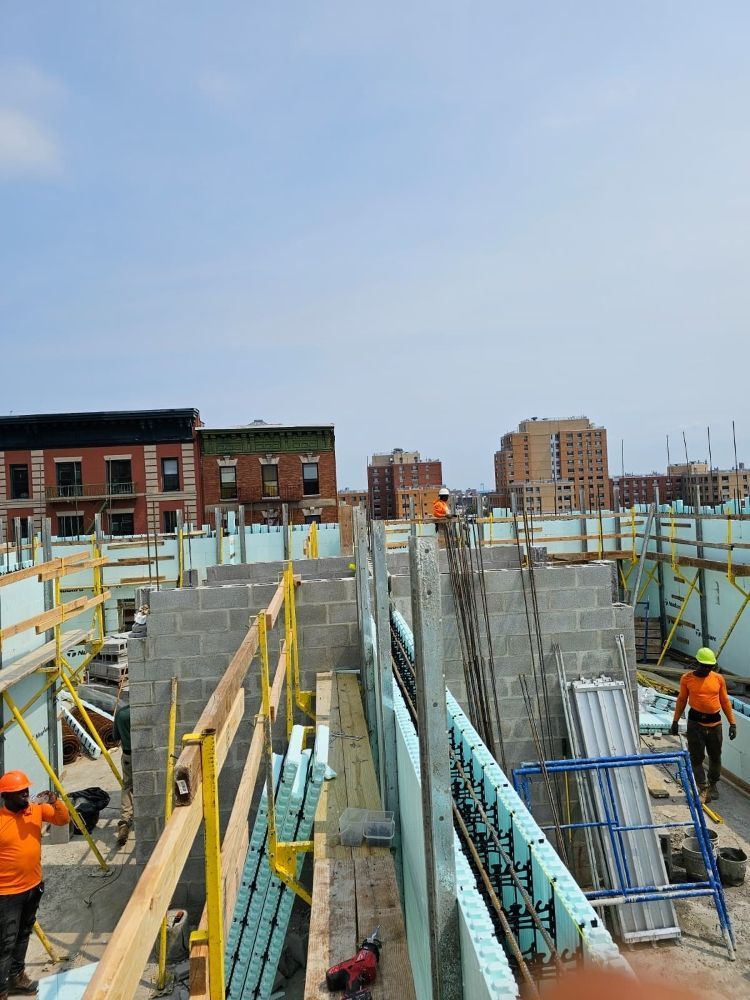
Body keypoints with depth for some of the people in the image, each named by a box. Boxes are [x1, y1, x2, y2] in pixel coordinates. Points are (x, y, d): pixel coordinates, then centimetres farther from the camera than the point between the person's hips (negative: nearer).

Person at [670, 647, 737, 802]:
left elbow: (725, 701, 7)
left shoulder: (718, 679, -1)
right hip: (695, 722, -2)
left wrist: (732, 723, 4)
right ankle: (703, 788, 8)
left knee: (715, 757, 13)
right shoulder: (687, 678, -5)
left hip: (715, 722, 2)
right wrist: (675, 721, 6)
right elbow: (682, 700, 5)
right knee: (696, 757, -2)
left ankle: (713, 784, 34)